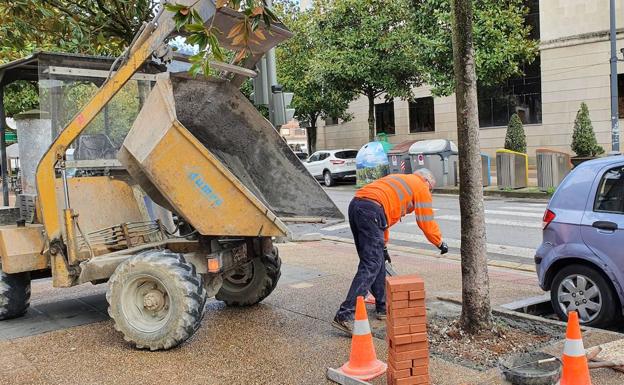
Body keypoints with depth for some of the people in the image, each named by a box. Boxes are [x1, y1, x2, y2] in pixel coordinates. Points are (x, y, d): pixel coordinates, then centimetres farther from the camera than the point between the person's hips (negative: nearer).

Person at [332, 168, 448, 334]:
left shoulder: (398, 180, 36)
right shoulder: (421, 187, 13)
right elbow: (426, 222, 13)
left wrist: (382, 246, 40)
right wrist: (441, 244, 29)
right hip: (371, 210, -9)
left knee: (377, 261, 18)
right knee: (370, 266, -10)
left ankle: (383, 307, 26)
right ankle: (345, 316, -16)